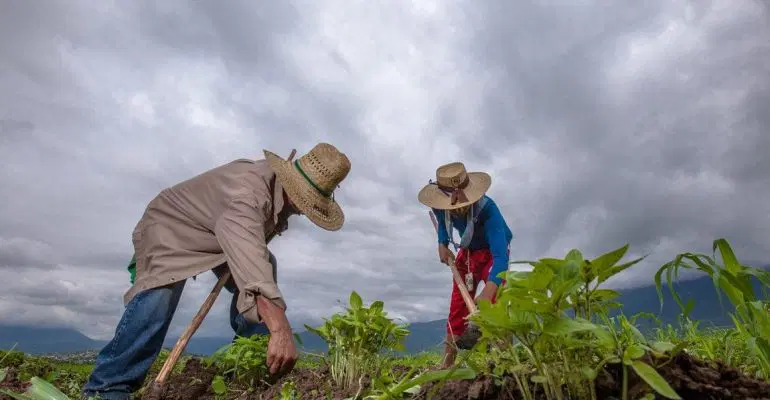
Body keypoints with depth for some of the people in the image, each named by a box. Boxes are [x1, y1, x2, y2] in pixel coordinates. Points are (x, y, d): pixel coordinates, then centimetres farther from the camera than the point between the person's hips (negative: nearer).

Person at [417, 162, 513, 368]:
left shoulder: (487, 209, -41)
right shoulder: (441, 206, -25)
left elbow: (500, 255, -49)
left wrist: (487, 292, -63)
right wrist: (442, 244, -14)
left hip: (492, 251, -4)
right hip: (467, 251, 4)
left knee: (497, 301, -24)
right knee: (457, 308, 5)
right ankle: (447, 364, 15)